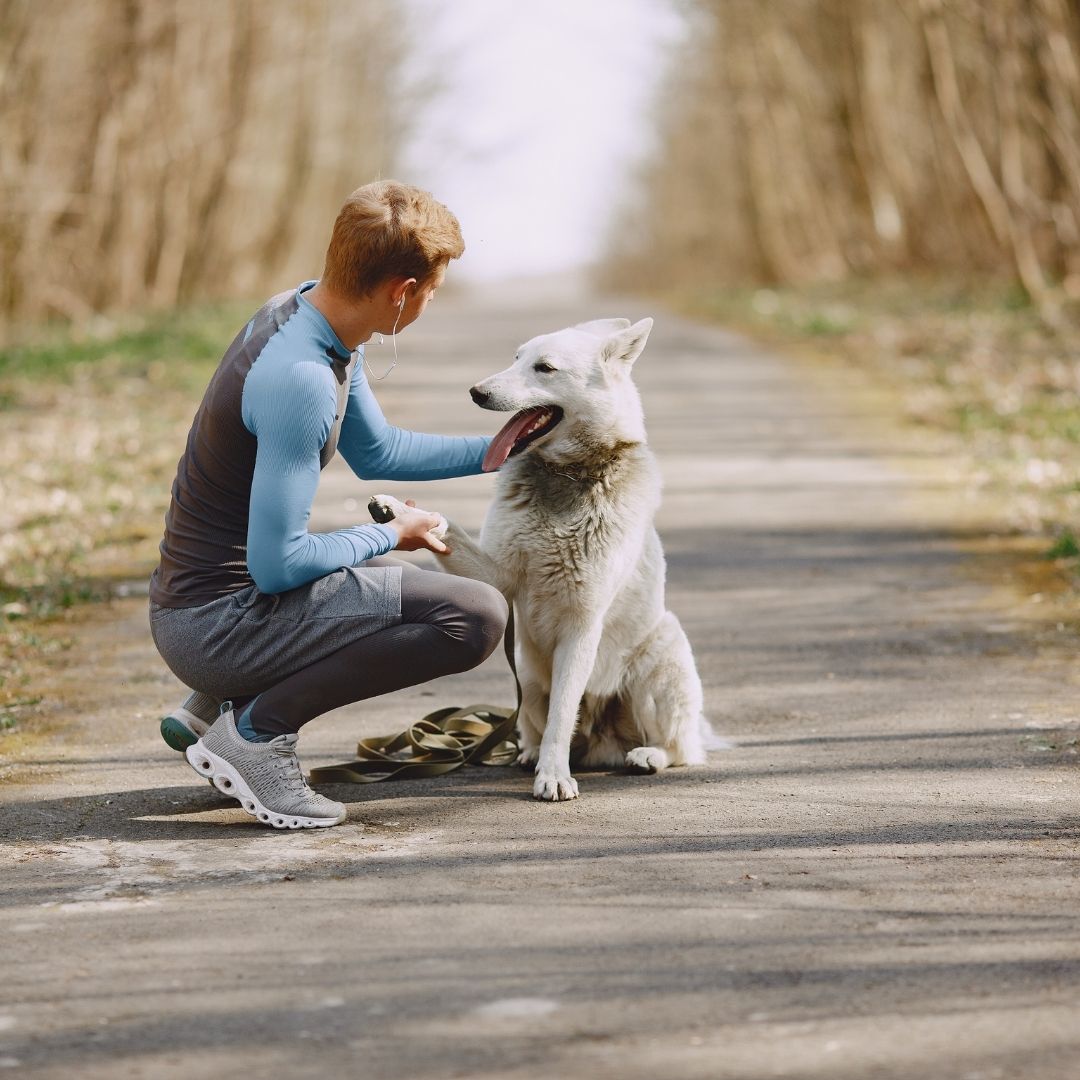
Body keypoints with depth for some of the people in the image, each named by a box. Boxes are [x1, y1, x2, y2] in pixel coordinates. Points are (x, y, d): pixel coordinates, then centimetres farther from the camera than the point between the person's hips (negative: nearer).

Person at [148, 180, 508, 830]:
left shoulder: (309, 311, 5)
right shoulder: (299, 379, -26)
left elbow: (375, 452, 21)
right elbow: (275, 563, -23)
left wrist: (492, 451, 15)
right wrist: (391, 536, -8)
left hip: (194, 602, 10)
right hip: (215, 623, -10)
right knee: (476, 616, -19)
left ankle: (211, 708, 20)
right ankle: (257, 728, -10)